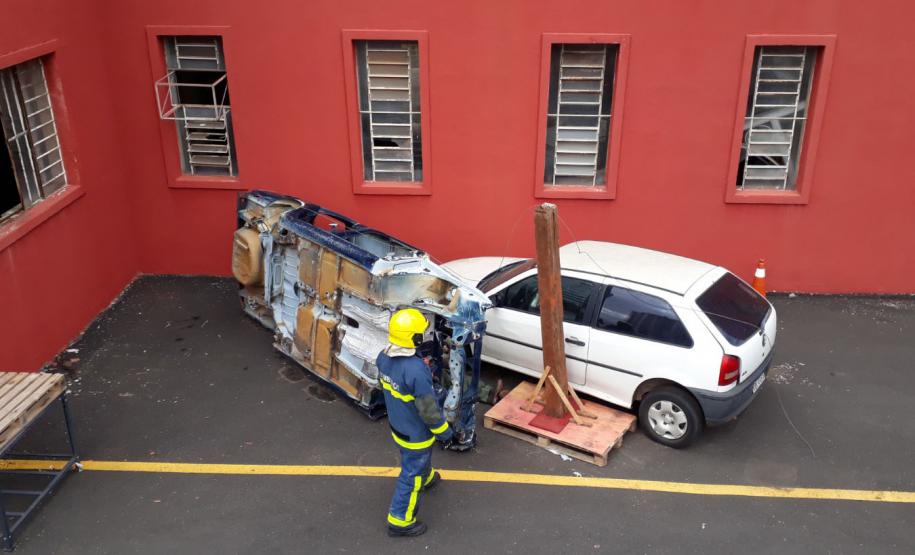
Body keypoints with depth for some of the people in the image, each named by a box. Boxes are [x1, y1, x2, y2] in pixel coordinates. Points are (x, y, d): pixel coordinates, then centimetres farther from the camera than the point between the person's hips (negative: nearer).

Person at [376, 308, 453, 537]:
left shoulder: (383, 357, -14)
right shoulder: (416, 371, -38)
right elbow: (429, 409, -28)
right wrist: (444, 432, -12)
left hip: (396, 425, 8)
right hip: (415, 433, -8)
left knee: (419, 459, 35)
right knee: (411, 474, 13)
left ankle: (427, 479, 64)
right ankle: (399, 520, 29)